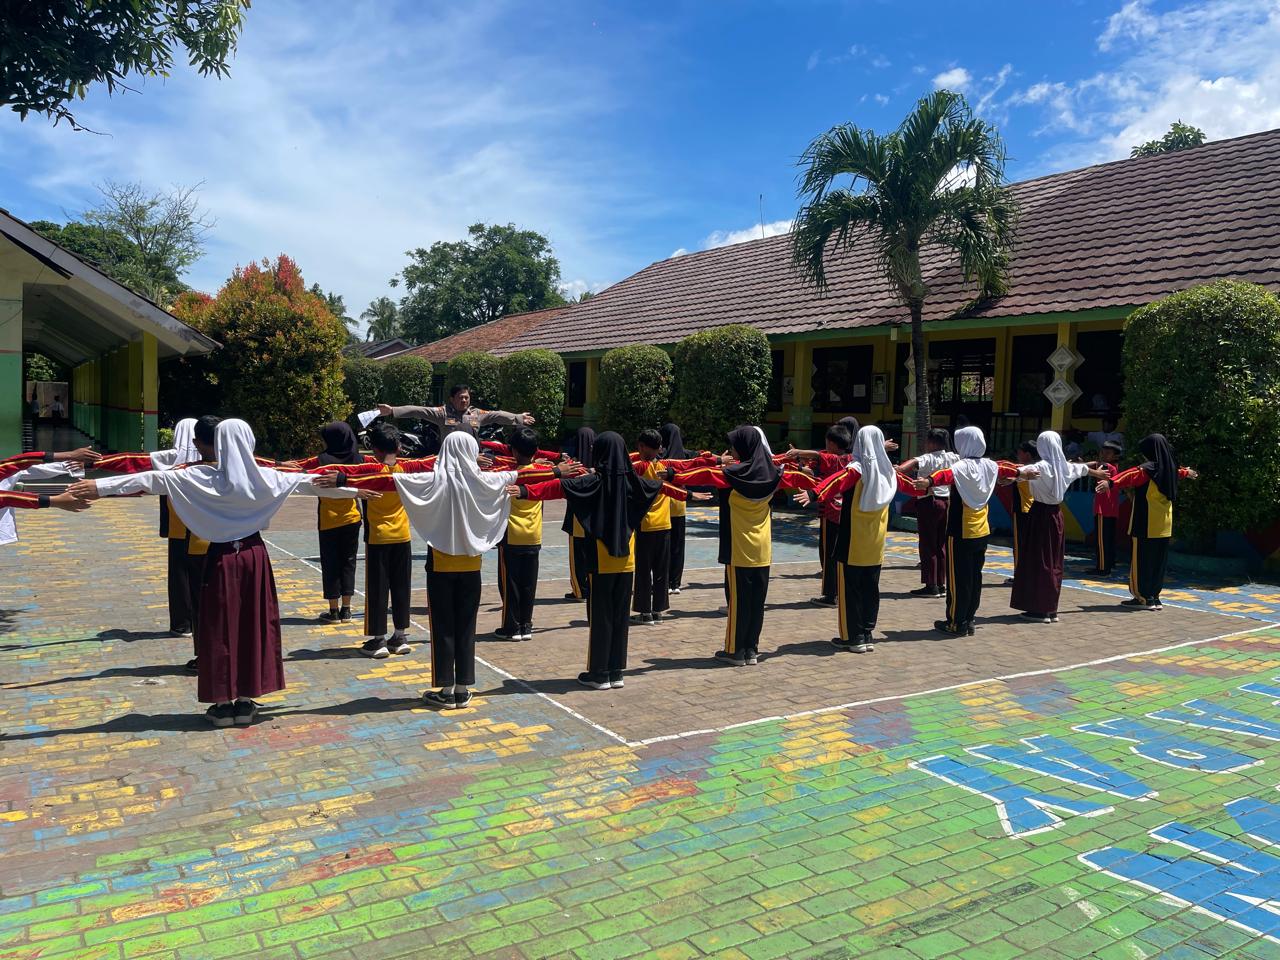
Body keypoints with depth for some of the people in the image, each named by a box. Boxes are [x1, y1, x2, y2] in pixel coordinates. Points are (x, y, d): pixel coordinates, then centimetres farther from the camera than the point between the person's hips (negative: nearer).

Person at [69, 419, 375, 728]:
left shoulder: (203, 477, -8)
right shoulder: (264, 477, -1)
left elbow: (155, 478, -13)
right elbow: (309, 481, 9)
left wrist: (99, 486, -12)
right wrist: (353, 490, 21)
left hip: (222, 559, -2)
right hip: (255, 556, 2)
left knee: (221, 628, 7)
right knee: (254, 625, 10)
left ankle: (224, 703, 13)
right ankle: (245, 702, 16)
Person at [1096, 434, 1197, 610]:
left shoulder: (1148, 469, -16)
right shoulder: (1169, 468, 11)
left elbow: (1130, 476, -36)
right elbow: (1178, 472, 36)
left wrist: (1111, 482, -52)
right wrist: (1187, 473, 60)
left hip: (1147, 525, -8)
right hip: (1164, 525, 8)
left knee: (1142, 560, -1)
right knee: (1158, 560, 13)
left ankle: (1144, 597, 1)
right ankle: (1154, 597, 18)